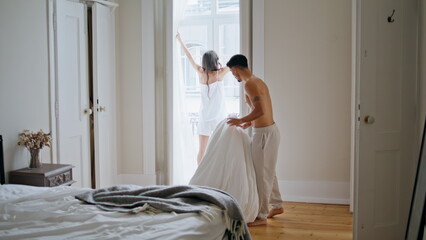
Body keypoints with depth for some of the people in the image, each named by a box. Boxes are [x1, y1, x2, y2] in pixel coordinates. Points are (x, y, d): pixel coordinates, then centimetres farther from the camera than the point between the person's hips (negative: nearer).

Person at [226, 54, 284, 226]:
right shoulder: (258, 81, 13)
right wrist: (250, 122, 25)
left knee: (261, 174, -1)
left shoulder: (250, 84, -17)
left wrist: (241, 120, -15)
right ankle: (277, 205, 35)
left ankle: (261, 216, 9)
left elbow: (260, 110, -27)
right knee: (268, 171, 22)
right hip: (270, 129, 10)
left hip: (264, 133, -10)